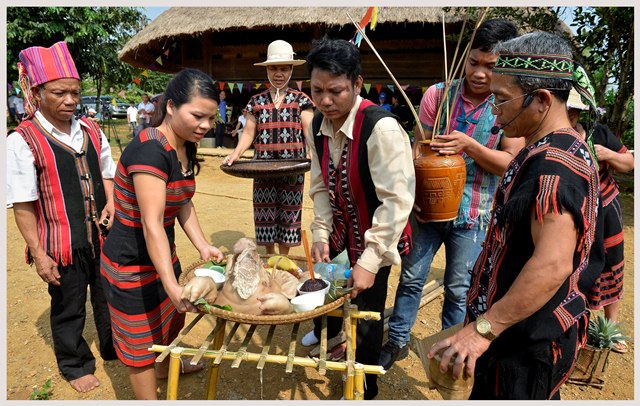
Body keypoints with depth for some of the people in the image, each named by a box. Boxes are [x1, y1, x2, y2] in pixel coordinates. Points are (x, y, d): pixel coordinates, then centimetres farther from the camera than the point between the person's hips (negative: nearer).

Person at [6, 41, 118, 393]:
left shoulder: (90, 131, 3)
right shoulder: (22, 141, -13)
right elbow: (23, 205, -12)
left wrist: (110, 202, -4)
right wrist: (38, 253, -12)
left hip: (103, 235, 5)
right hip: (63, 245, -4)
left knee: (109, 298, 21)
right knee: (68, 309, 15)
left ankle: (114, 348, 46)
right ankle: (75, 366, 39)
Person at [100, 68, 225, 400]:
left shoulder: (185, 148, -1)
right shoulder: (149, 150, -29)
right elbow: (152, 223, -34)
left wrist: (203, 246, -7)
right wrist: (173, 287, -39)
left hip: (163, 254, 9)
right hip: (130, 265, -9)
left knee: (173, 317, 29)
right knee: (141, 340, 10)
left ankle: (166, 366, 58)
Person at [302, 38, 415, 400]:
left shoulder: (382, 129, -29)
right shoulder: (319, 125, -5)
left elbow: (398, 200, -30)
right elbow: (321, 186, 2)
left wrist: (370, 260, -30)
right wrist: (321, 234, -6)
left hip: (376, 236, -6)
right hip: (341, 228, 7)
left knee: (367, 315, 2)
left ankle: (365, 389, 31)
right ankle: (327, 328, 56)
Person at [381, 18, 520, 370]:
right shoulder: (437, 94, -4)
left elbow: (509, 163, -8)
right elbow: (418, 147, -4)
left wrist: (469, 145, -23)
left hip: (473, 213, 0)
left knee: (459, 290, 12)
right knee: (411, 278, 11)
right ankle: (397, 341, 31)